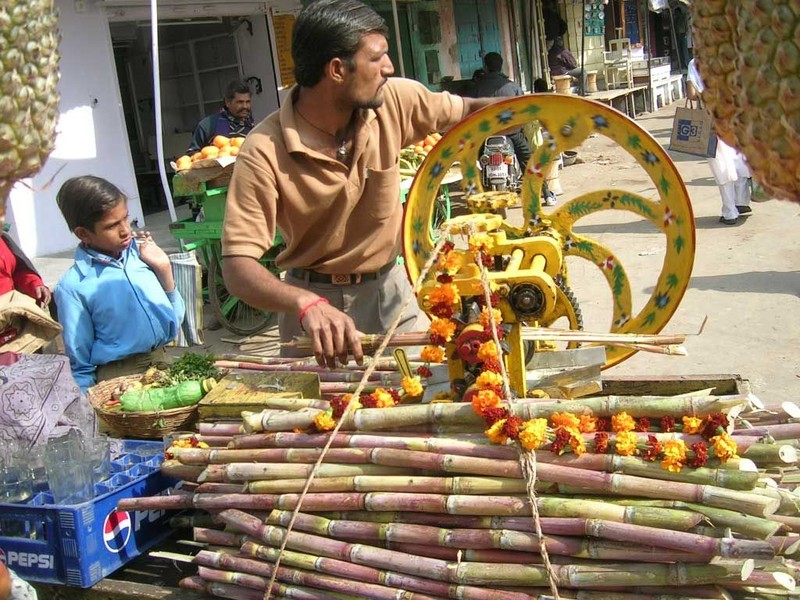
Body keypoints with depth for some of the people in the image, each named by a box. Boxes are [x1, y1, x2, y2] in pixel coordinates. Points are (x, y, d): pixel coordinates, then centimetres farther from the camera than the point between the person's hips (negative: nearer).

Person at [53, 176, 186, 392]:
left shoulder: (140, 253, 4)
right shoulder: (73, 287, -9)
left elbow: (175, 322, 11)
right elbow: (80, 364, -3)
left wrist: (164, 270, 1)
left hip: (163, 362, 5)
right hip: (118, 378, -4)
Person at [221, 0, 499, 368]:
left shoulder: (393, 100, -12)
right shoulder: (265, 151, -25)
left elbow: (465, 112, 6)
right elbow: (237, 268, -30)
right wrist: (307, 304, -49)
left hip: (389, 287, 4)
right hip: (314, 300, -4)